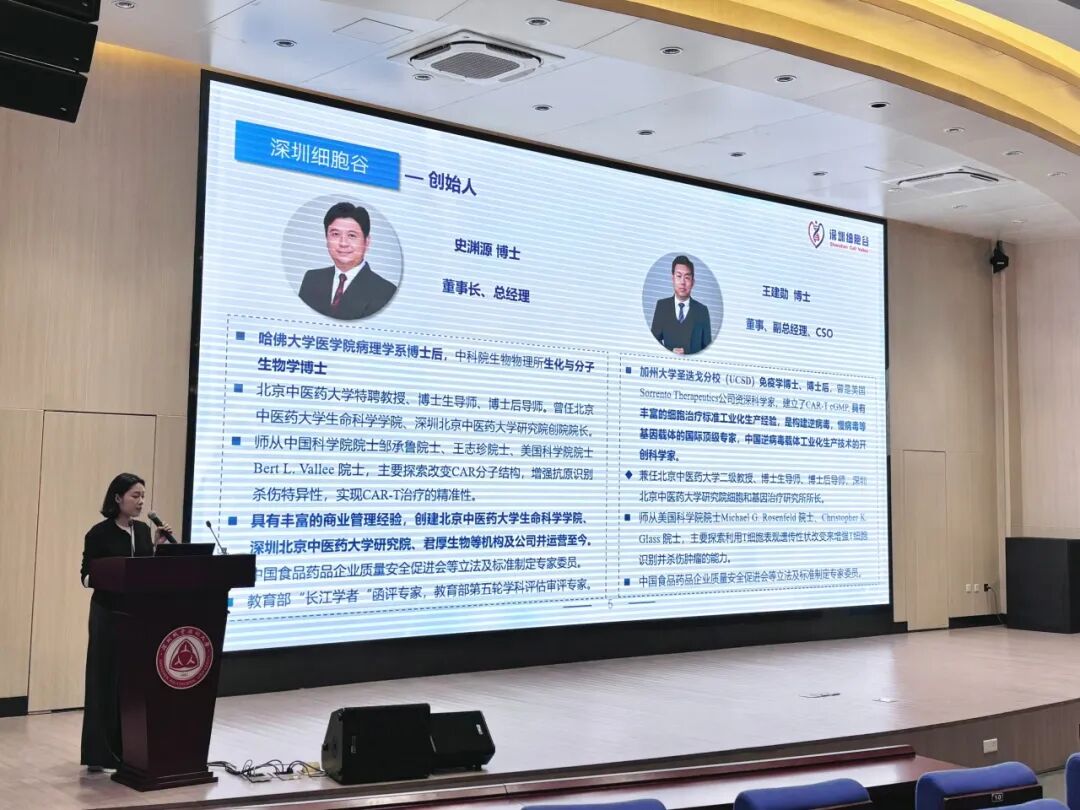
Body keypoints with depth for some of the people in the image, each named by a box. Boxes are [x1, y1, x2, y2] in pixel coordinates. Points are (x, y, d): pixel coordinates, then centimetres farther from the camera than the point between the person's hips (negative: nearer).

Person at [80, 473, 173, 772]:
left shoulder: (143, 531, 9)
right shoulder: (99, 533, -7)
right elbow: (86, 577, -7)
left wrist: (157, 546, -1)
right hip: (109, 614, -5)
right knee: (106, 680, -1)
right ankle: (99, 752, 6)